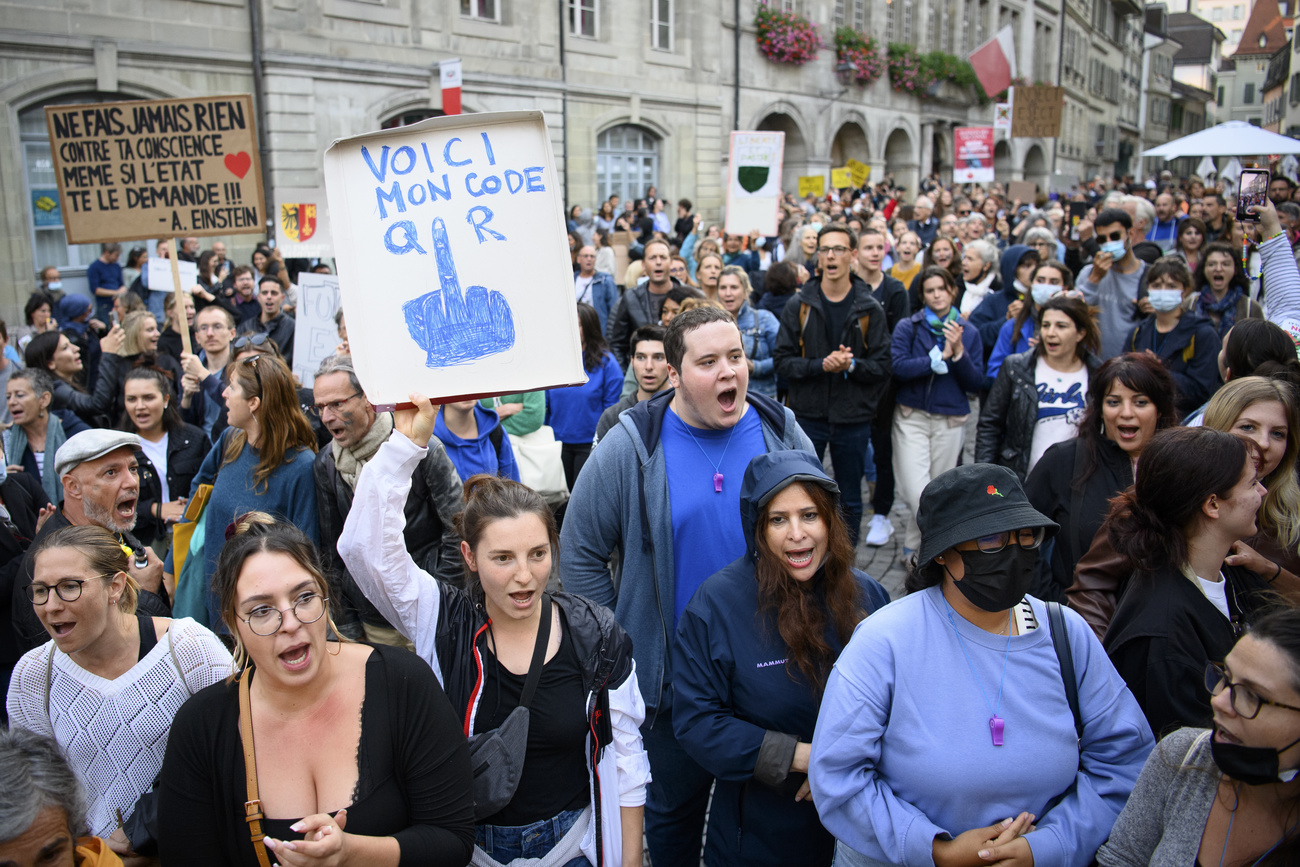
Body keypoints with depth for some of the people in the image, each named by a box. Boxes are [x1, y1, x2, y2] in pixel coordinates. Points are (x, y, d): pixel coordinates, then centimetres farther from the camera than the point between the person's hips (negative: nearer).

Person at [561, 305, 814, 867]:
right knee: (673, 810, 19)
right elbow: (580, 554, -5)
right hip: (672, 678, -2)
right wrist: (620, 642, -6)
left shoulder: (784, 434, -4)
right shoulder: (631, 447, -12)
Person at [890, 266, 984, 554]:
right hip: (912, 417, -2)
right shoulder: (908, 327, 1)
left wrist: (959, 352, -14)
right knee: (917, 493, -15)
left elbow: (975, 382, 1)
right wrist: (940, 356, -14)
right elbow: (898, 367, -15)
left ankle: (913, 544, 27)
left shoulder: (969, 333, 7)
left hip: (950, 421, 2)